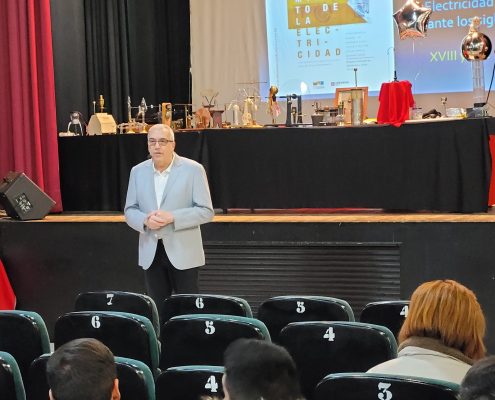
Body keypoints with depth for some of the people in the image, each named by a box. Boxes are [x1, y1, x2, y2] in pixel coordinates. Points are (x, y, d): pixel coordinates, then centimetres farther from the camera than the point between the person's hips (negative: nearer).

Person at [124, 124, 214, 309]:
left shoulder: (193, 170, -5)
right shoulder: (138, 171, 8)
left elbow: (206, 211, -8)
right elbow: (129, 210, 10)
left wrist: (172, 217, -20)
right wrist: (145, 220, -13)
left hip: (182, 252, -4)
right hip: (150, 252, 4)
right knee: (158, 308, 9)